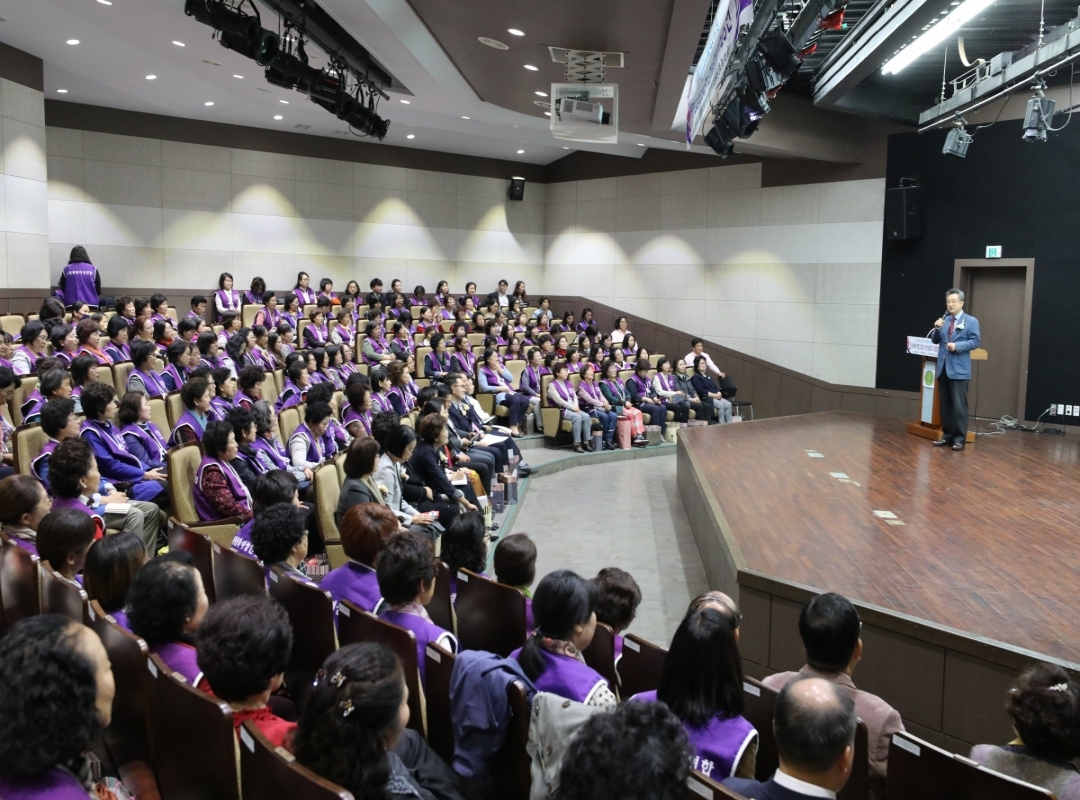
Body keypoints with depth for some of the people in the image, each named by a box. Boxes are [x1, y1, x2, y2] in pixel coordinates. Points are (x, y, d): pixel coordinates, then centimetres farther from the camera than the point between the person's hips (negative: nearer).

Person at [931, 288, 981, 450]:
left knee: (959, 405, -6)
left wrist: (957, 346, -19)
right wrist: (937, 329, -5)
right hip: (943, 367, 6)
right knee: (945, 404, 9)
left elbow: (975, 341, -7)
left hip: (959, 369, -6)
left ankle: (959, 439, -1)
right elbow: (935, 341, 13)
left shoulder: (971, 321, 1)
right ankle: (947, 435, 16)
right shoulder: (944, 320, 16)